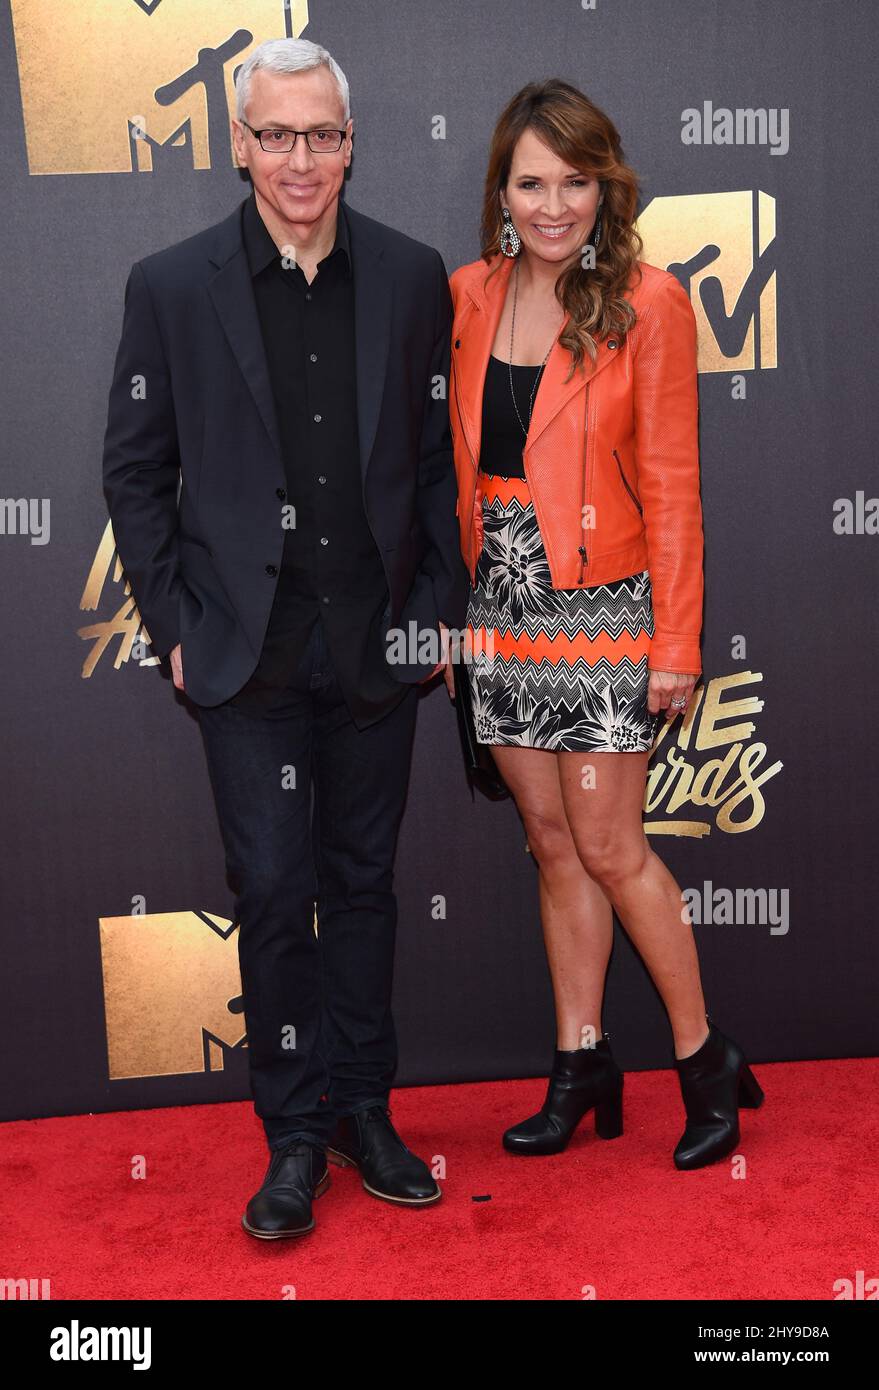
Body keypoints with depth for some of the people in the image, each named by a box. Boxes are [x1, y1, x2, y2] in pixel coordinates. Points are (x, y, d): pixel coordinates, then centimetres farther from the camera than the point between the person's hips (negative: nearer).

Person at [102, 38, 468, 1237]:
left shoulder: (411, 278, 3)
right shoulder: (172, 286, -1)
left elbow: (440, 458, 7)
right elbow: (135, 473, 2)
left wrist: (440, 607, 3)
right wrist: (175, 627, -2)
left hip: (378, 644, 2)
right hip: (250, 651, -1)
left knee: (364, 881, 12)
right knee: (275, 892, 2)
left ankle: (363, 1108, 28)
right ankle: (295, 1133, 19)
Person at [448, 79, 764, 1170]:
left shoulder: (647, 302, -7)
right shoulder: (467, 295, 6)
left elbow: (671, 485, -7)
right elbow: (458, 464, 12)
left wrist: (676, 643, -9)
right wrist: (455, 595, 9)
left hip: (602, 606, -4)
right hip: (500, 606, 5)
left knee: (609, 847, -1)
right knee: (552, 839, 11)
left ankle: (706, 1059, 19)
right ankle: (582, 1063, 24)